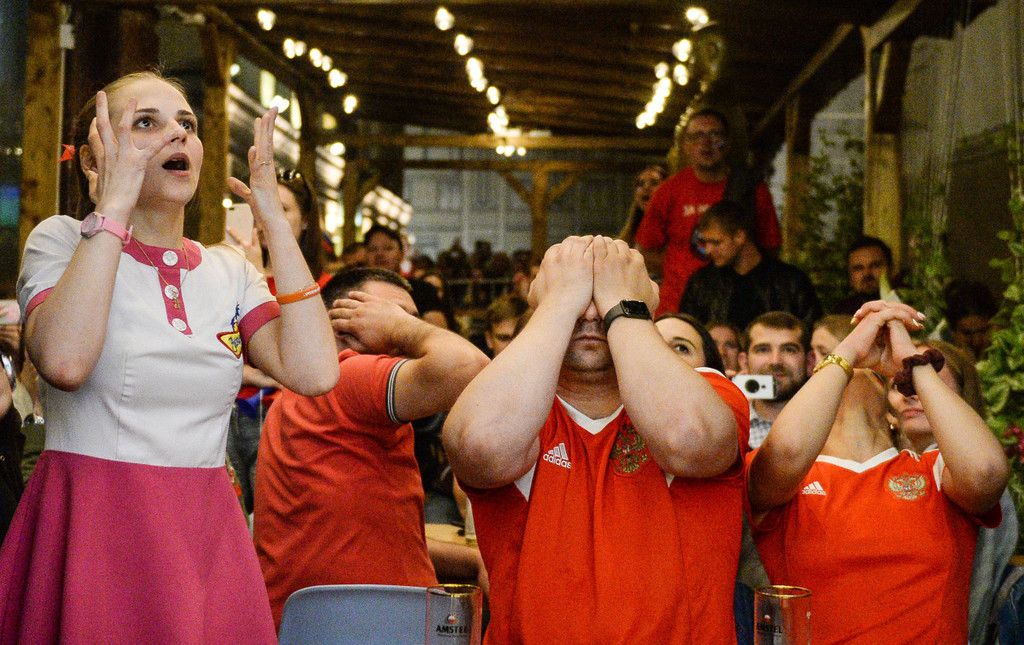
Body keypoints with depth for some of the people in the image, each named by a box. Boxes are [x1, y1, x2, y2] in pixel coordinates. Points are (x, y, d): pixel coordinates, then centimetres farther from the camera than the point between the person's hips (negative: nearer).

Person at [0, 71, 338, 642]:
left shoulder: (229, 272, 10)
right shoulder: (61, 241, -1)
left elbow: (314, 373, -8)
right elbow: (64, 361, -23)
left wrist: (276, 221, -3)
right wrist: (115, 202, -17)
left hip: (207, 533, 4)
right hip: (91, 529, -4)